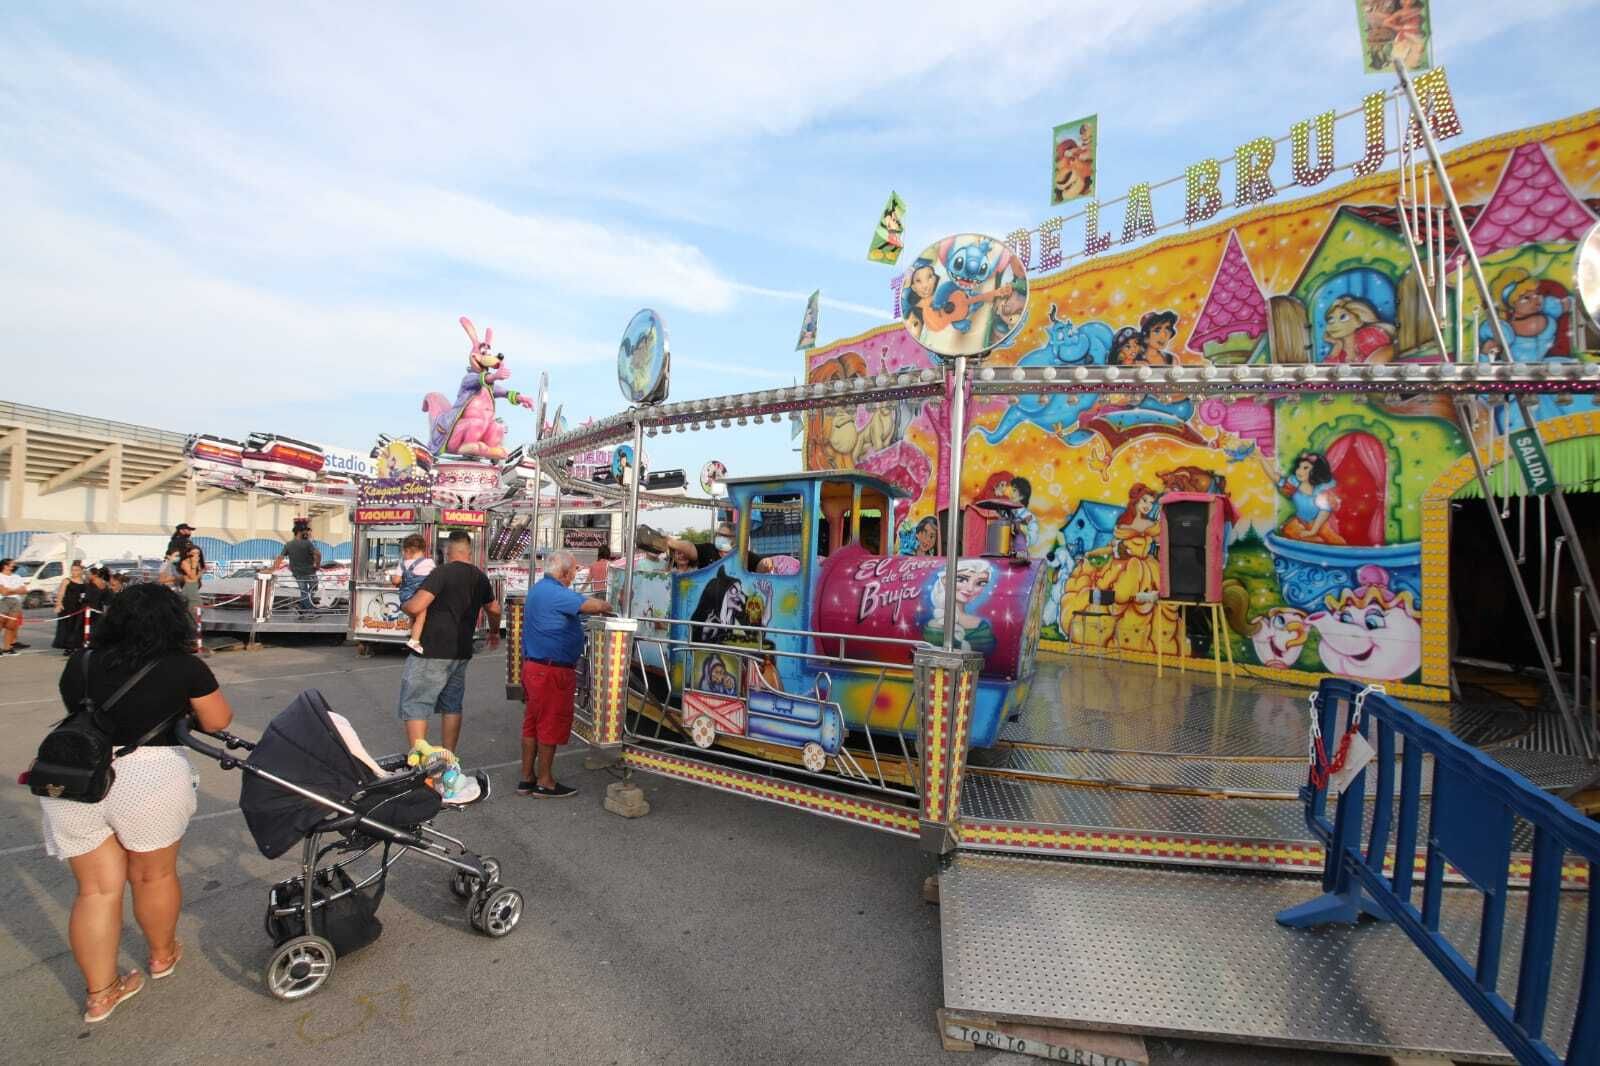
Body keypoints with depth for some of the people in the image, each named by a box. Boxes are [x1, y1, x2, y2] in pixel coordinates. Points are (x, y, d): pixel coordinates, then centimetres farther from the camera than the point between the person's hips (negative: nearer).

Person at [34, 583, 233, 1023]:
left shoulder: (80, 664, 6)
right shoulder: (184, 667, -7)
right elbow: (218, 721, 2)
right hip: (149, 780, -4)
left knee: (98, 887, 15)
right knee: (154, 875, 17)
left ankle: (99, 993, 25)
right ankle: (162, 955, 39)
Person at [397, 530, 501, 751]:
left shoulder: (442, 572, -14)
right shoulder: (480, 578, 8)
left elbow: (415, 607, -22)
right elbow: (494, 610, 23)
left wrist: (402, 605, 2)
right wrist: (494, 632, 42)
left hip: (431, 652, -7)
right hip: (461, 653, 7)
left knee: (414, 704, 1)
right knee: (452, 705, 16)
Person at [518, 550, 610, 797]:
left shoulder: (538, 588, 13)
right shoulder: (556, 593, -20)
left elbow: (577, 604, 21)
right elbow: (594, 605, -24)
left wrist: (595, 604, 8)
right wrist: (606, 606, -4)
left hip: (533, 665, 10)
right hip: (552, 671, -10)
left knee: (532, 722, 15)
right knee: (551, 725, 2)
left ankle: (527, 779, 24)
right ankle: (545, 783, 12)